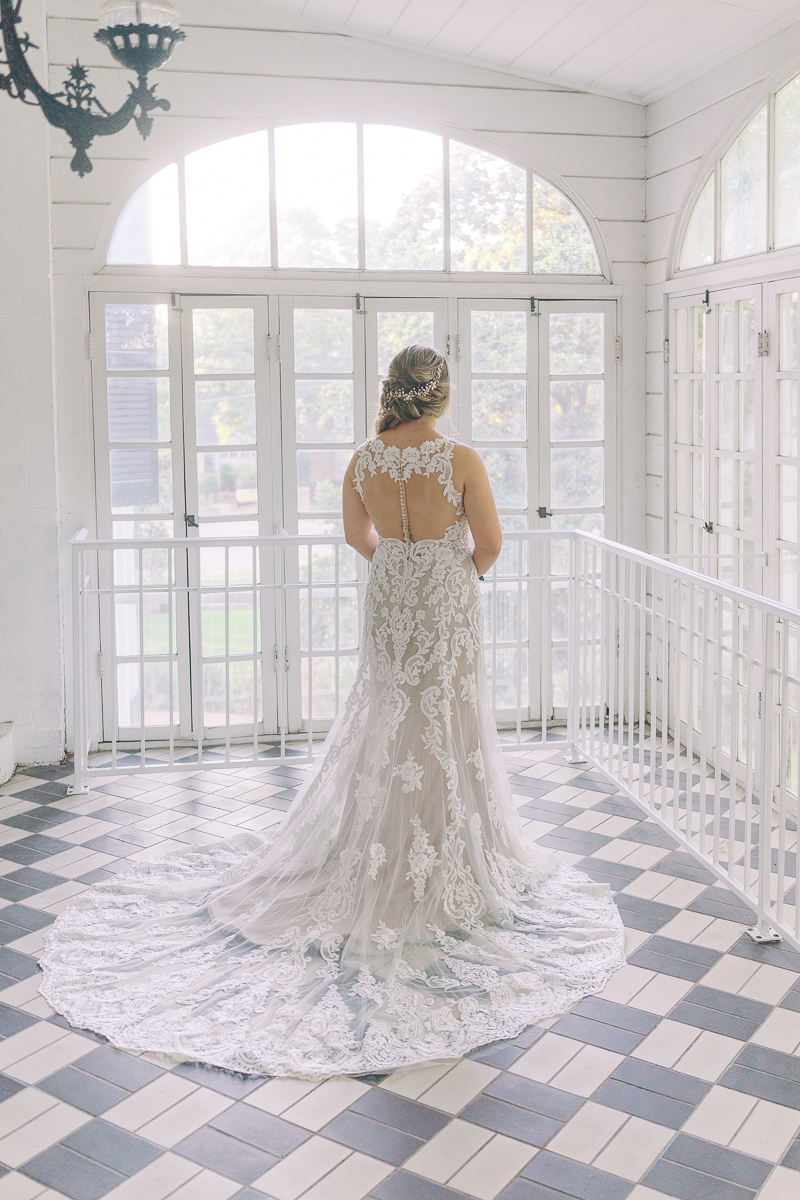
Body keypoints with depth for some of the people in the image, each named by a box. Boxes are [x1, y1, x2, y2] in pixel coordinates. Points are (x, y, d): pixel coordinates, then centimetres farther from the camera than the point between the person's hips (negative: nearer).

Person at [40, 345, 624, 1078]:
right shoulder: (460, 460, -16)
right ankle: (437, 866, 18)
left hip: (390, 602, 4)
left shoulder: (365, 461, -3)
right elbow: (490, 542, -10)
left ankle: (386, 858, 26)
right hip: (447, 606, -4)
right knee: (444, 731, 7)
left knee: (385, 729, 15)